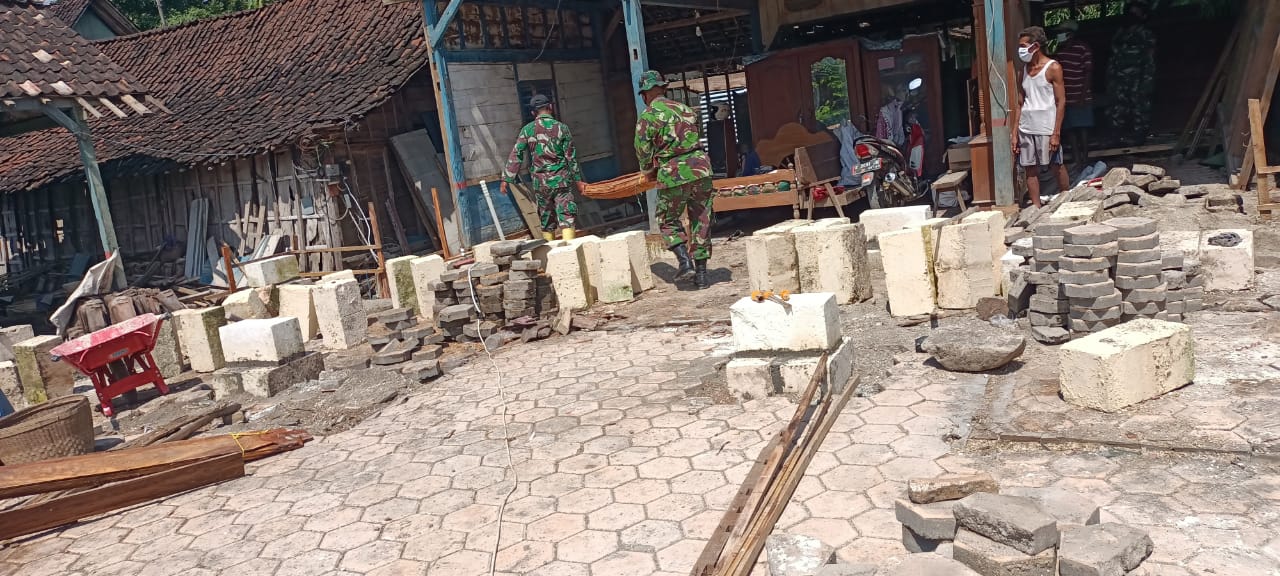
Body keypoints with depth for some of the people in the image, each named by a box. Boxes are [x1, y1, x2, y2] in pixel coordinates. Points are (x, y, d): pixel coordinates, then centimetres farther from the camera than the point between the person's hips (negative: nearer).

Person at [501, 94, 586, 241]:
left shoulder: (527, 130, 1)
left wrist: (507, 178, 3)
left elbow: (516, 155, -2)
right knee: (566, 217, -5)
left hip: (540, 183, 2)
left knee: (546, 218, 14)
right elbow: (571, 156, 0)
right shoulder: (561, 127, -2)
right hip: (561, 180, -2)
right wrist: (577, 180, 8)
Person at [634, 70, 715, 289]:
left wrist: (648, 172, 18)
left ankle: (685, 262, -2)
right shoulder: (685, 109, 14)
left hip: (673, 174, -4)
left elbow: (643, 150, 0)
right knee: (701, 221, 11)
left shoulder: (647, 116, -1)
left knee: (669, 221, 14)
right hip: (700, 168, 4)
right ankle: (701, 273, 14)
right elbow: (695, 138, 17)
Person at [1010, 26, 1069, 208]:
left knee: (1057, 166, 4)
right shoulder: (1024, 69, 12)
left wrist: (1056, 133, -15)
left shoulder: (1053, 68, -5)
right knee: (1030, 170, 4)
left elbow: (1061, 102, -8)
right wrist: (1014, 133, 7)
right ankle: (1036, 208, 10)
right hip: (1026, 129, 5)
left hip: (1046, 128, -5)